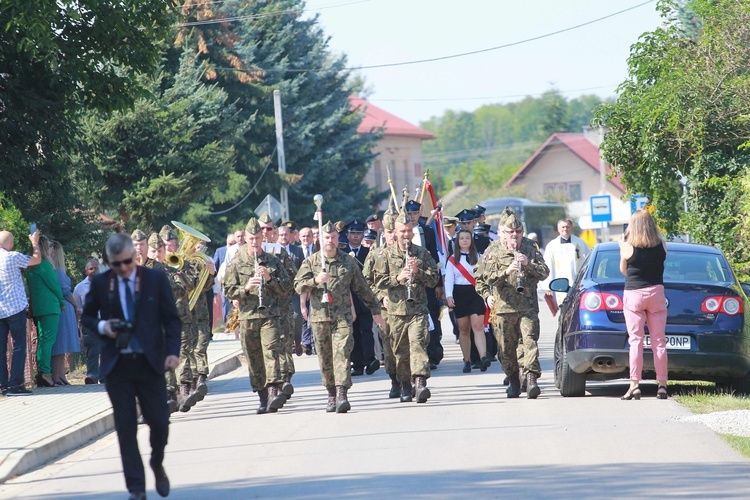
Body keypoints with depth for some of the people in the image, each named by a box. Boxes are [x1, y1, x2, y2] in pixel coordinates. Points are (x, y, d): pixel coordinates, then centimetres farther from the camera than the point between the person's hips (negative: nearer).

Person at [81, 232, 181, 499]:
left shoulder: (156, 279, 1)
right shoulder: (100, 283, 3)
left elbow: (172, 319, 3)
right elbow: (87, 316, 14)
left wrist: (172, 351, -10)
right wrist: (102, 327, -8)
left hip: (149, 362, 0)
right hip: (117, 364, 1)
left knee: (159, 421, -1)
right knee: (125, 427, -1)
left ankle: (157, 463, 31)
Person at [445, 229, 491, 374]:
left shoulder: (478, 257, 9)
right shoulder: (453, 259, 7)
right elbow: (449, 279, 0)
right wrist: (449, 296, -14)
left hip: (475, 293, -1)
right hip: (459, 294, 1)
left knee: (477, 326, -14)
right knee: (463, 329, 3)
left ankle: (484, 357, -26)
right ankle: (467, 361, 8)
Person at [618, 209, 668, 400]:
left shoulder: (628, 247, -8)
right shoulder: (661, 246, -1)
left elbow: (623, 270, 4)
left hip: (634, 295, -2)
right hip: (656, 292, 2)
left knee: (635, 341, -1)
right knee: (659, 341, 5)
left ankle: (634, 385, -6)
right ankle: (662, 385, 5)